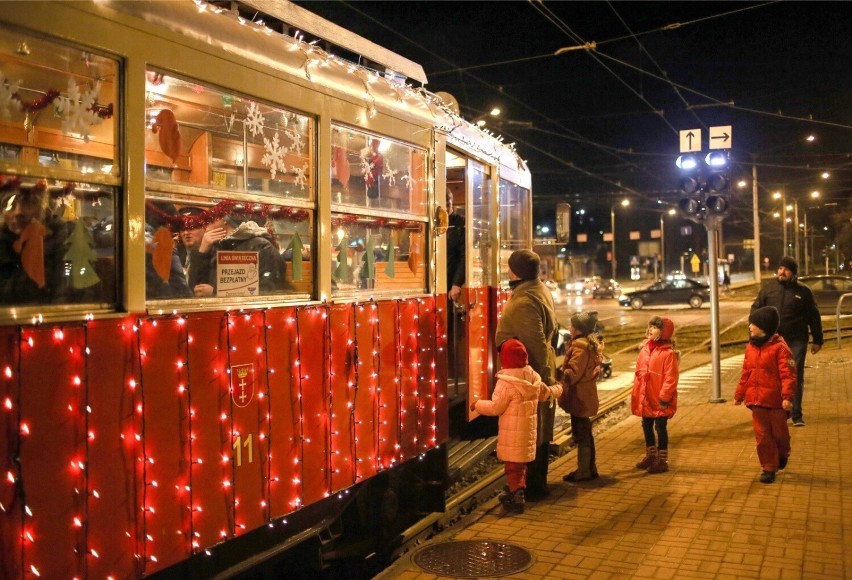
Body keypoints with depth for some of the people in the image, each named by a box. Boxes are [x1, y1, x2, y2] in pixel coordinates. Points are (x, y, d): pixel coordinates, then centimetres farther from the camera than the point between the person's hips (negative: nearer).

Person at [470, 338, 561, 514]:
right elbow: (546, 393, 19)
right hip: (528, 429, 8)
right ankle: (514, 492, 33)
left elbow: (495, 407, -18)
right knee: (521, 464, 20)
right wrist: (558, 389, 41)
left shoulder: (506, 382, -21)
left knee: (513, 466, 1)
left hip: (512, 433, -8)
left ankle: (517, 499, 2)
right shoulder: (533, 377, 4)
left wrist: (477, 404, -3)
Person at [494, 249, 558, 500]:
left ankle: (532, 487, 12)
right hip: (539, 371, 10)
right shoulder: (541, 290, 9)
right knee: (540, 431, 18)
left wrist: (543, 377, -19)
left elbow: (537, 344, -25)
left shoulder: (523, 302, -23)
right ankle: (539, 483, 30)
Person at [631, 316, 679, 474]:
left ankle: (662, 461, 16)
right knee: (647, 427, 17)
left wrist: (664, 397, -19)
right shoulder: (645, 348, 6)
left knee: (660, 428, 3)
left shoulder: (668, 353, -16)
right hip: (645, 398, 7)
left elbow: (671, 378, -18)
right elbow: (638, 372, 12)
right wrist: (636, 393, 10)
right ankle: (651, 456, 33)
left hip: (659, 400, -7)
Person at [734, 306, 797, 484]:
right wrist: (739, 394, 15)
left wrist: (787, 396, -26)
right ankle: (768, 468, 17)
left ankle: (782, 454, 41)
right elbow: (746, 374, 13)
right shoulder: (750, 347, 6)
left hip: (776, 401, -5)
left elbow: (788, 374, -18)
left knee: (779, 432, 12)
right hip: (756, 401, 5)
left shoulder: (780, 347, -14)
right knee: (762, 435, 7)